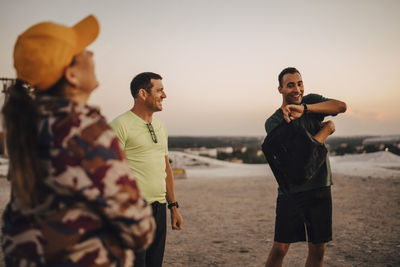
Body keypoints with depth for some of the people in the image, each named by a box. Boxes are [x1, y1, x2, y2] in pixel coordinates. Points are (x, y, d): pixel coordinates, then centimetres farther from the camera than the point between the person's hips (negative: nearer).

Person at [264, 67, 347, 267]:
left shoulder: (312, 101, 7)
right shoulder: (273, 122, -5)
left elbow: (341, 106, -14)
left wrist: (305, 108, -23)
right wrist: (327, 128, -5)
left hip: (320, 188, 3)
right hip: (291, 190, -3)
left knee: (318, 250, 9)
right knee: (280, 249, -2)